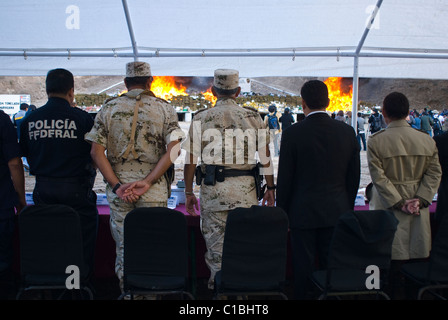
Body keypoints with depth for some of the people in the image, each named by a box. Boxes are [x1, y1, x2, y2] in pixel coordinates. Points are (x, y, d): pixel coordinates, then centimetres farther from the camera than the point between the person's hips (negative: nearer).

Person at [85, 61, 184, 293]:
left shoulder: (108, 108, 5)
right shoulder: (164, 108, 2)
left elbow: (96, 151, -2)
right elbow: (173, 149, -10)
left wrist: (117, 185, -6)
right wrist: (147, 182, -12)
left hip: (118, 186, 1)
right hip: (154, 189, -1)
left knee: (123, 246, 11)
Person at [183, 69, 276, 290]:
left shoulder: (201, 118, 0)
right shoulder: (253, 117, 2)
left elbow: (190, 159, -1)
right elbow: (265, 156, 3)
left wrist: (188, 192, 7)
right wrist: (270, 188, 11)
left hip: (212, 189, 0)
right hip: (245, 189, 1)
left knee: (215, 240, 10)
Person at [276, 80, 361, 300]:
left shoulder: (293, 134, -12)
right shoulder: (347, 132, -1)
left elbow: (284, 179, -7)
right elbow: (354, 176, 6)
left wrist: (282, 213, 3)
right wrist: (347, 208, 17)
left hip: (303, 212, -3)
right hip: (337, 211, 4)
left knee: (303, 267, 7)